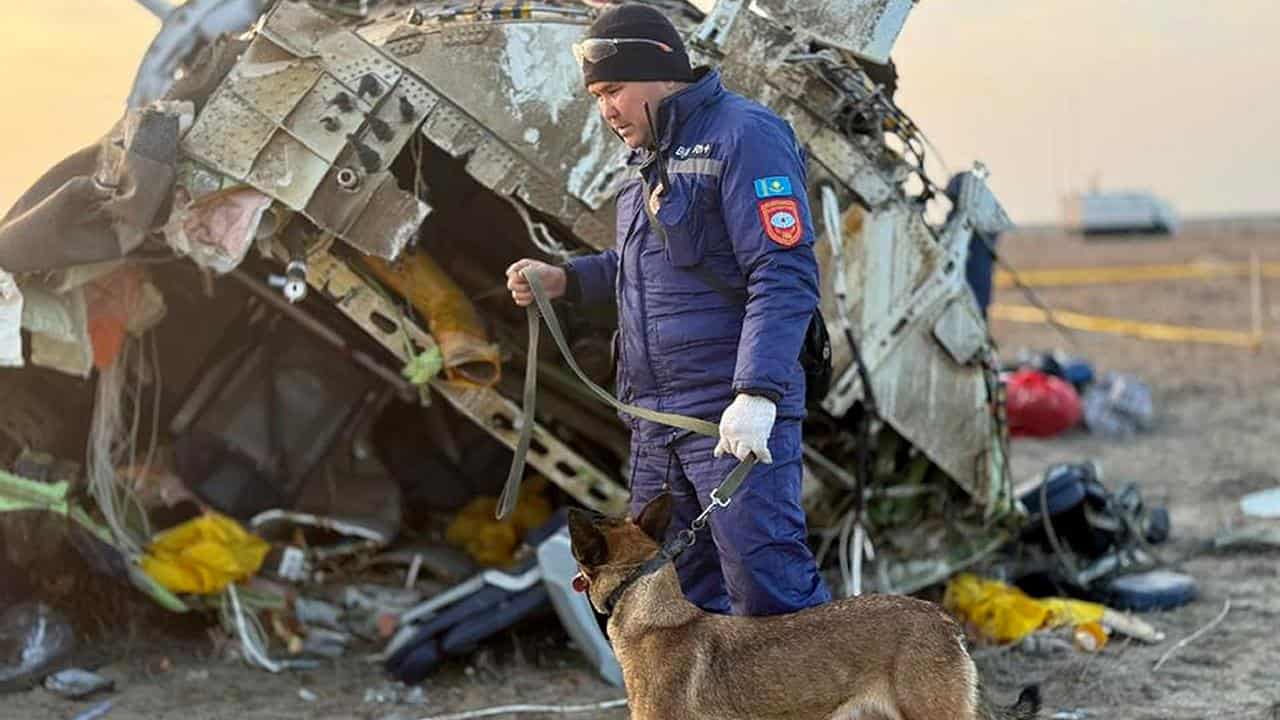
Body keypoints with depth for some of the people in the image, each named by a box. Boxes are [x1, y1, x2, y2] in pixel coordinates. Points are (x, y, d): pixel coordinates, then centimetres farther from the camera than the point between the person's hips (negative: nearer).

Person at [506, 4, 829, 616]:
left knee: (768, 589, -14)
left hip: (734, 415, -9)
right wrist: (563, 280, 15)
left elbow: (784, 276, -18)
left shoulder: (744, 136, -10)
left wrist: (757, 395, -28)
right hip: (655, 416, 9)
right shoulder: (655, 153, 20)